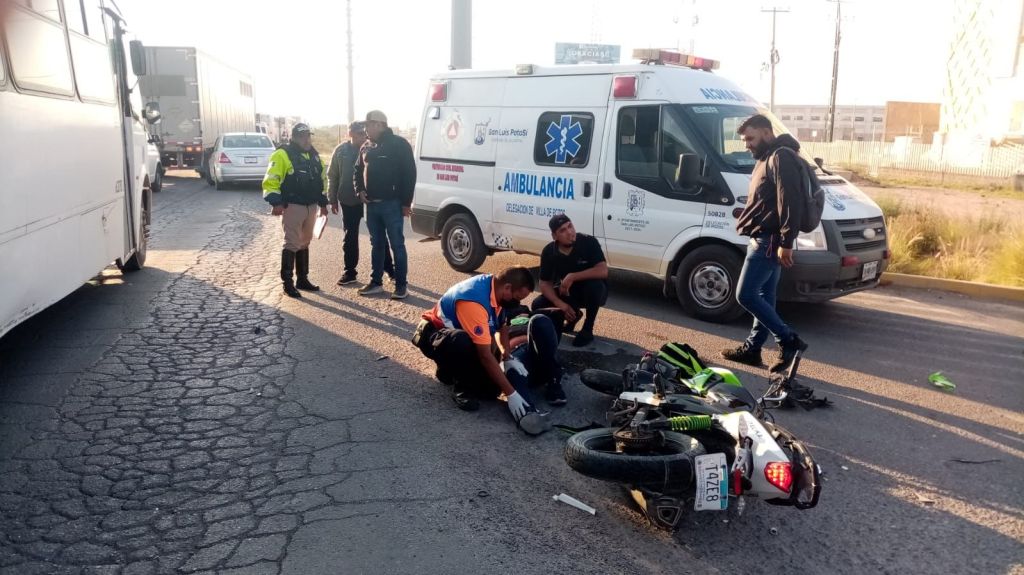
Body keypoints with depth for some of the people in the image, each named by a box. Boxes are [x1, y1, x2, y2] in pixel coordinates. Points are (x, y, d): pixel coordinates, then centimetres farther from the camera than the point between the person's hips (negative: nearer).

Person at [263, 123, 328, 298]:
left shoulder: (314, 155, 12)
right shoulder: (282, 154, -11)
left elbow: (322, 179, 22)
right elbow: (270, 180, -15)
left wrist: (323, 203, 20)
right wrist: (276, 202, -23)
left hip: (311, 206, 7)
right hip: (292, 206, -7)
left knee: (304, 243, 14)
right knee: (292, 244, -6)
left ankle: (302, 279, 23)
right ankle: (288, 283, 1)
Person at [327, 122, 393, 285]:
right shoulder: (341, 150, 0)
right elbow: (332, 176, 5)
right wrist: (333, 199, 4)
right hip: (349, 201, 1)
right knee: (350, 237, 9)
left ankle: (388, 267, 16)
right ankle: (349, 271, 19)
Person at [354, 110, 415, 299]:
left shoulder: (399, 145, -6)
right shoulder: (366, 148, 14)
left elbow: (409, 174, -9)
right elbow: (358, 171, 24)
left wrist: (406, 202, -12)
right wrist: (360, 190, 6)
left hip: (392, 204, -6)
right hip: (371, 204, 7)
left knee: (397, 245, -2)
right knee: (377, 244, 13)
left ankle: (401, 285, 4)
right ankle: (376, 282, 22)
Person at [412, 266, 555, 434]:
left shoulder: (495, 286, -12)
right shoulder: (474, 301, -36)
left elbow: (502, 326, 6)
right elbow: (486, 355, -34)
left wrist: (508, 358, -10)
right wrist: (511, 394, -32)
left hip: (463, 333, 8)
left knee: (491, 388, -6)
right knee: (462, 342, -42)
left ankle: (452, 369, 20)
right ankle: (462, 389, -15)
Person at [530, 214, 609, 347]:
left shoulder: (589, 242, -23)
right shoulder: (549, 251, -13)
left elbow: (603, 271, -33)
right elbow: (545, 283, -9)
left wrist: (572, 277, -37)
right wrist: (560, 304, -26)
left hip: (592, 292, -3)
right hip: (567, 293, 4)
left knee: (594, 285, -38)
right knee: (538, 305, -15)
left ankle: (587, 330, -15)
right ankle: (573, 315, 14)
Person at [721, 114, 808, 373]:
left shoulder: (782, 158, -14)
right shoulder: (767, 158, 19)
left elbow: (790, 203, -22)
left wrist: (786, 242, -26)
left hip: (769, 241, -10)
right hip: (764, 239, 10)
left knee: (745, 295, -9)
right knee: (764, 297, 13)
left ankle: (790, 341, -2)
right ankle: (752, 348, 20)